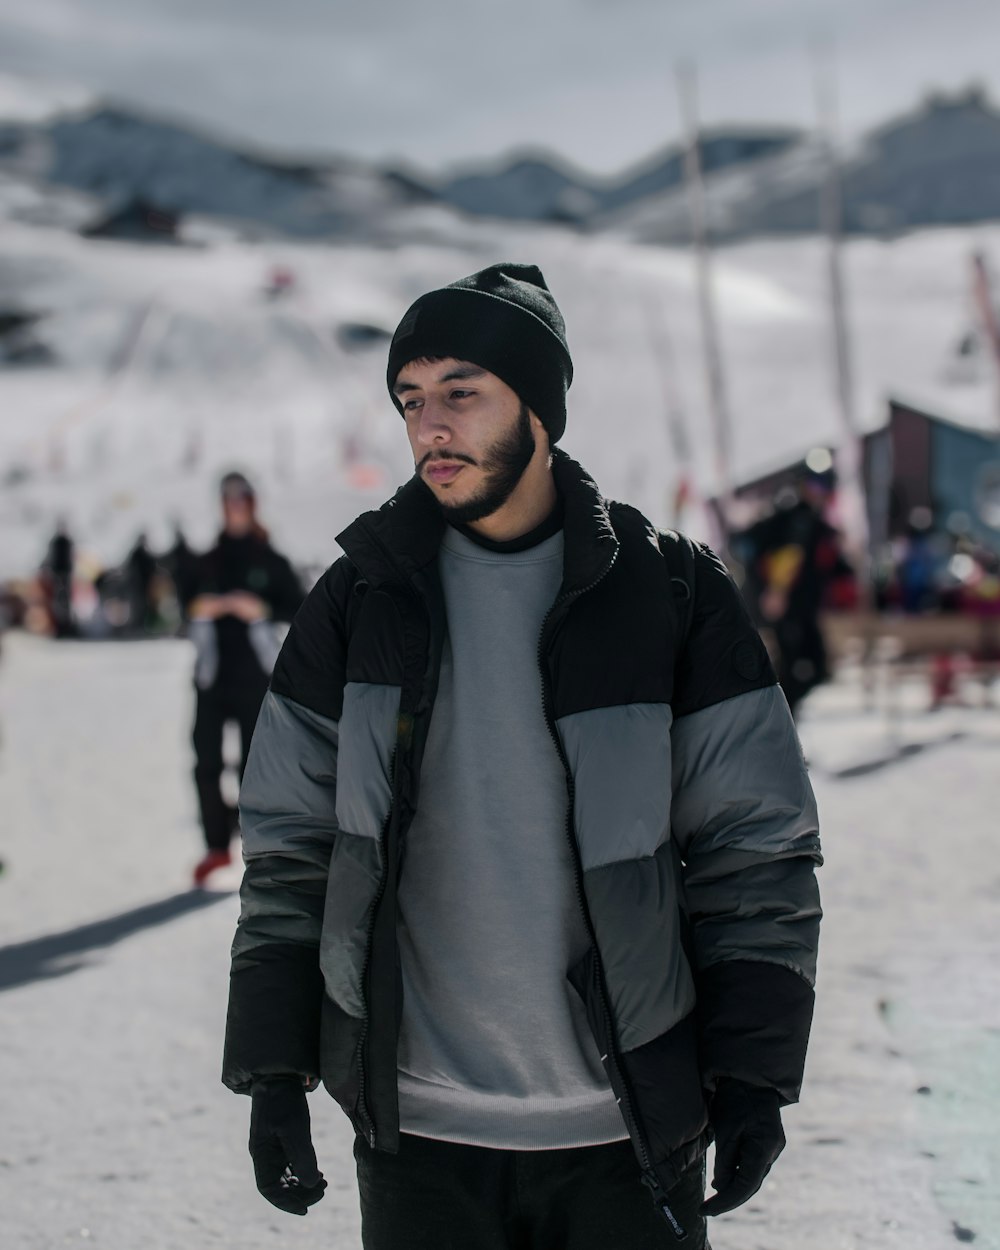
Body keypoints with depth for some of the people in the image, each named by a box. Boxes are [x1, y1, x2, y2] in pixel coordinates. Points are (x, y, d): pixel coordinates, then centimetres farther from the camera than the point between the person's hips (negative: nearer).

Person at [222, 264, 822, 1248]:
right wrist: (274, 1069, 3)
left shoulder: (672, 595, -2)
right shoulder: (359, 602, 3)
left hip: (629, 1131, -1)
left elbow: (756, 850, 1)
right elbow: (289, 849, 7)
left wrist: (752, 1074, -3)